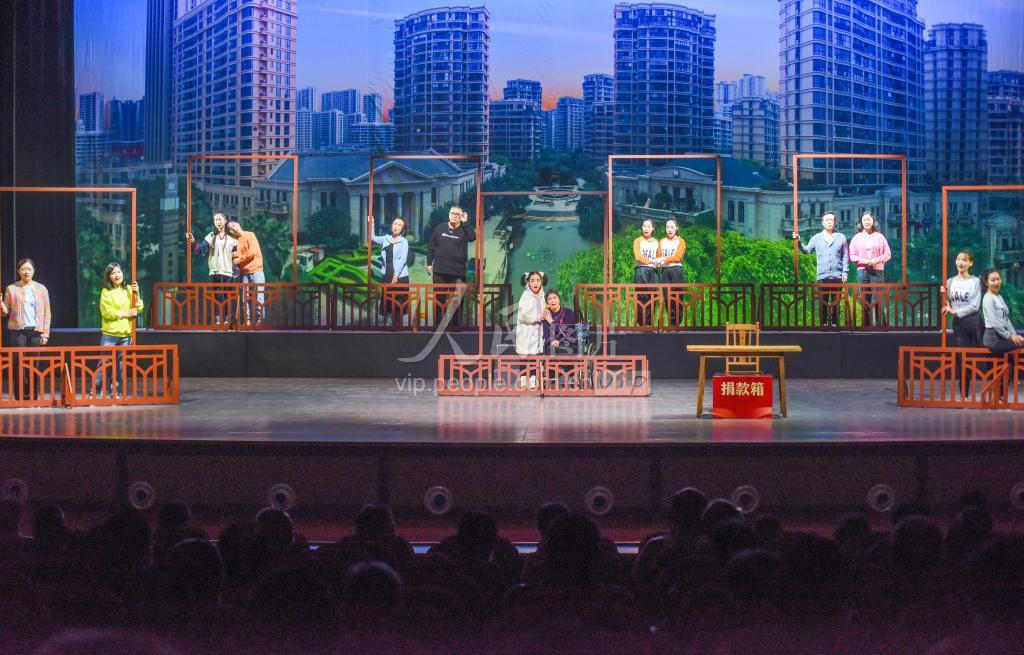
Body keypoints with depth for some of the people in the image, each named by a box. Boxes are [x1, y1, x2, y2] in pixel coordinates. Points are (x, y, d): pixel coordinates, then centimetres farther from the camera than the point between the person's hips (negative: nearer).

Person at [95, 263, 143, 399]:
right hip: (109, 334, -4)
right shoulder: (106, 292, -3)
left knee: (120, 367, 8)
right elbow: (107, 312, -12)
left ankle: (115, 393, 16)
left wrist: (137, 294, -8)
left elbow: (139, 309, 6)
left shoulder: (128, 289, 10)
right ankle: (97, 392, -2)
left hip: (125, 334, 4)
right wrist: (126, 314, -11)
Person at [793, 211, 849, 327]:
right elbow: (806, 250, 4)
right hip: (822, 276, 0)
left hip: (837, 276, 0)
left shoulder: (841, 237, 8)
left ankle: (835, 323, 7)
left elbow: (846, 256, 6)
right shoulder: (816, 238, 10)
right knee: (823, 301, 2)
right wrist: (798, 242, -11)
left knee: (835, 301, 3)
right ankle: (824, 323, 6)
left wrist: (845, 272, -1)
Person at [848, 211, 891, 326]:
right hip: (862, 271, 1)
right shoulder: (857, 237, 11)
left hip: (877, 271, -1)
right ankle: (867, 326, 5)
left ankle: (881, 325, -6)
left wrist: (876, 260, -11)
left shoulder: (879, 237, 9)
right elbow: (852, 256, 7)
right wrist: (864, 261, -10)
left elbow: (888, 254, 6)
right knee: (865, 301, 1)